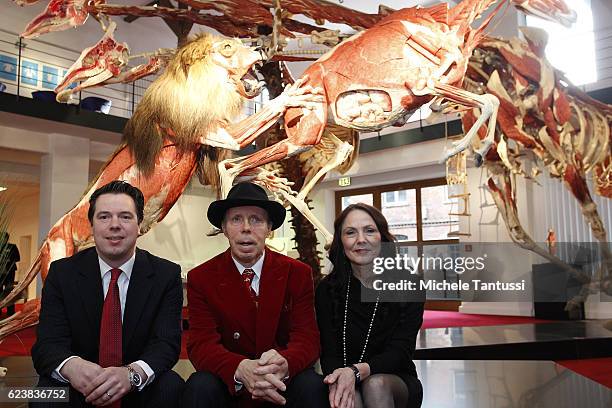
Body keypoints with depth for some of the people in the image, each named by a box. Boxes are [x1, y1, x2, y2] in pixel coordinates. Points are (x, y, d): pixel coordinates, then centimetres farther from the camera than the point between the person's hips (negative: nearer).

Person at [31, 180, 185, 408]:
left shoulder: (166, 275, -5)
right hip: (79, 388, 0)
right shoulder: (62, 273, -2)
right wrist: (72, 366, -36)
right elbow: (47, 344, -11)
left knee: (171, 386, -29)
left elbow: (166, 343, -14)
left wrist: (133, 373, -37)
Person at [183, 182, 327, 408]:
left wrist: (283, 364, -34)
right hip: (228, 383, 0)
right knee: (200, 387, -30)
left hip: (281, 385, 1)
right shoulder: (200, 278, -2)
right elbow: (201, 344, -12)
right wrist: (241, 369, -35)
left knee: (313, 386, -29)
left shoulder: (298, 274, -1)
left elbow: (307, 339, -8)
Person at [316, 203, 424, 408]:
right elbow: (329, 353, -9)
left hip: (398, 385, 1)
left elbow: (400, 352, -13)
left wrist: (356, 371, -33)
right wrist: (338, 381, -33)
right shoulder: (327, 289, -3)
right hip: (349, 383, 0)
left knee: (376, 384, -33)